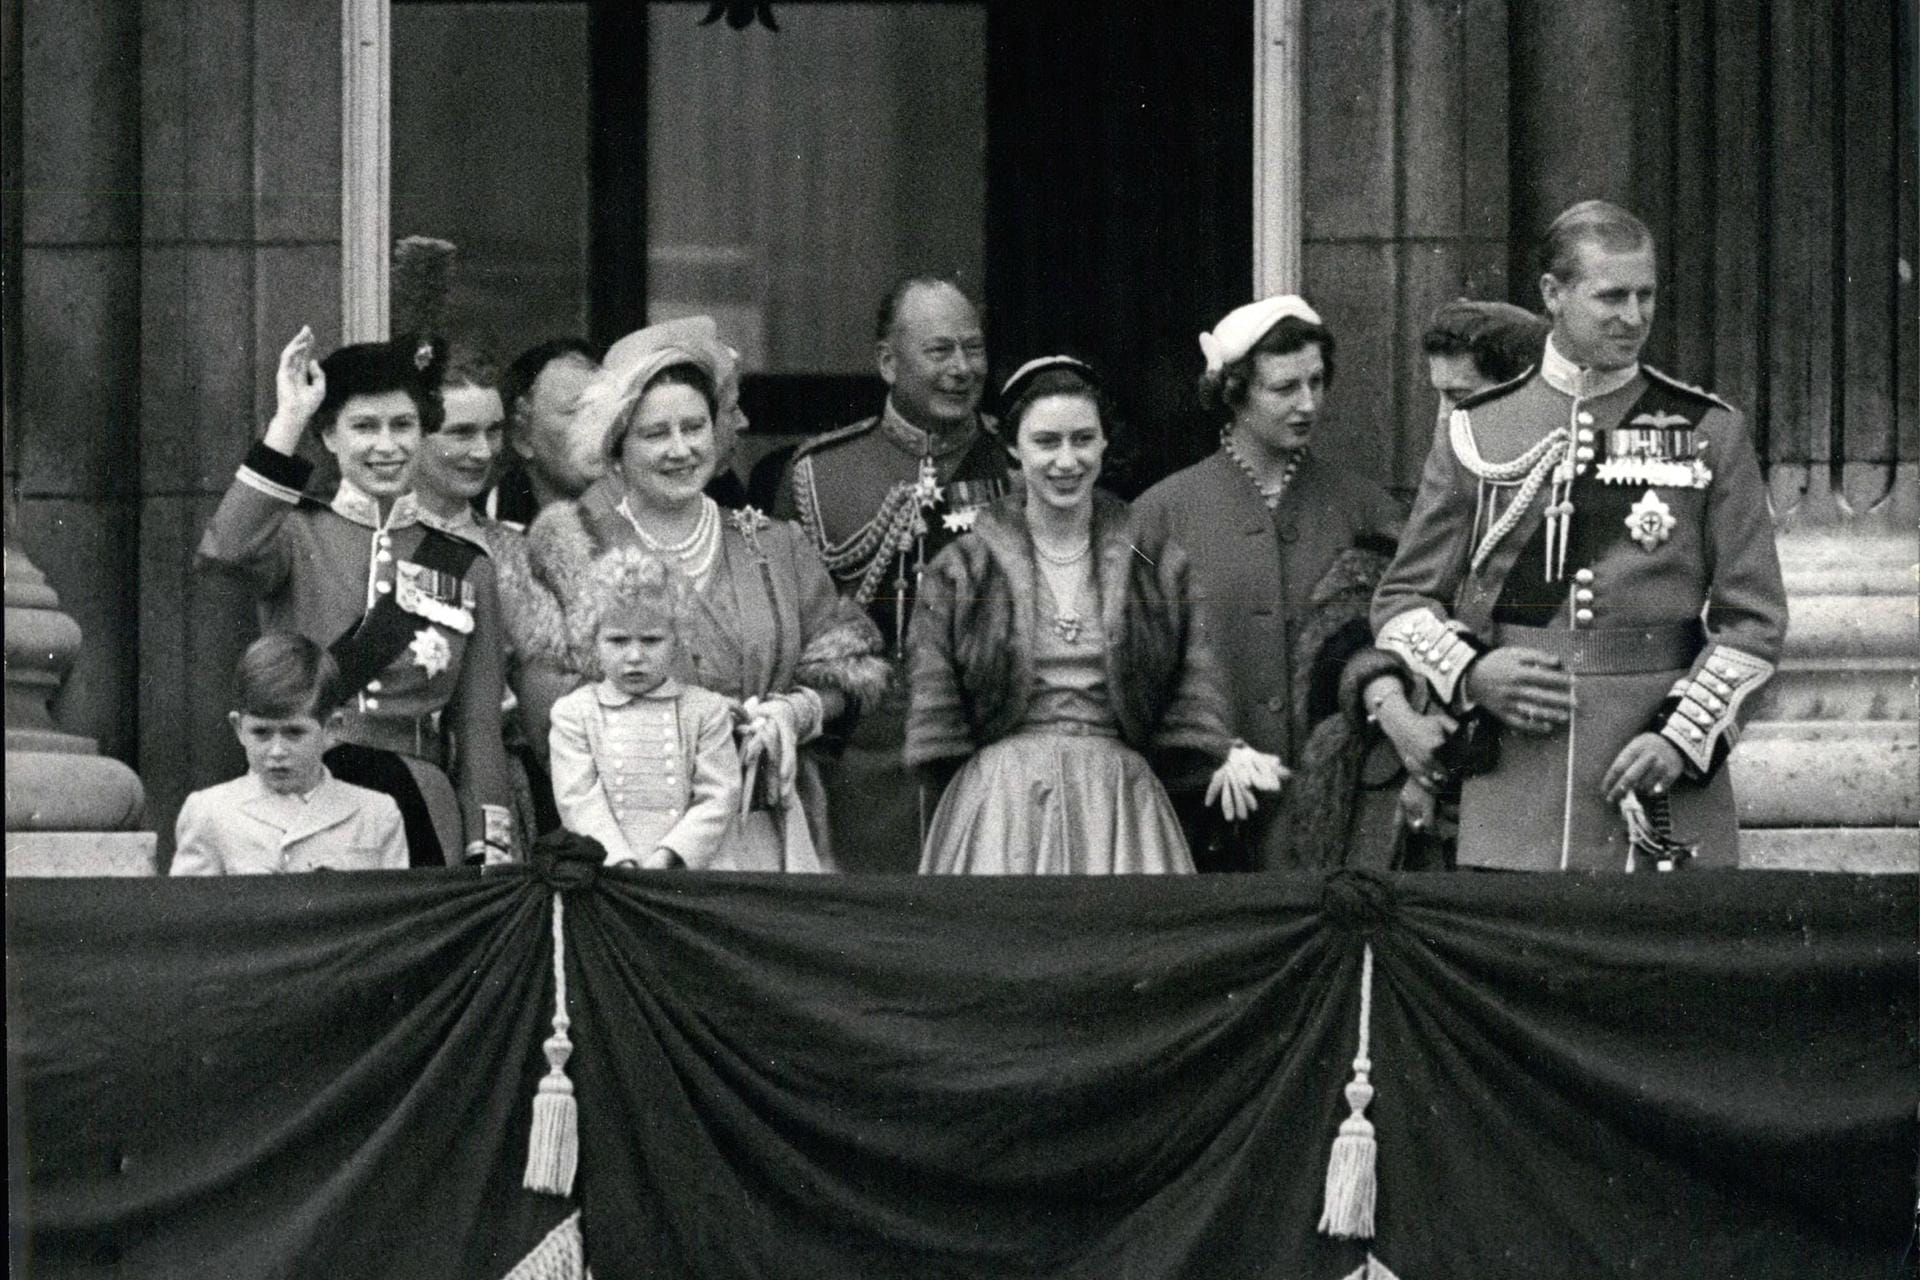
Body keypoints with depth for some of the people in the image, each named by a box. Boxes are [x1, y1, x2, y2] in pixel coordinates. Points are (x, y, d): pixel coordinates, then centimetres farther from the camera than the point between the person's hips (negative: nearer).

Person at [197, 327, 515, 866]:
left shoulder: (465, 563, 10)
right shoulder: (298, 535, 3)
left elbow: (480, 729, 9)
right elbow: (224, 553, -22)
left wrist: (489, 858, 1)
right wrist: (288, 420, -17)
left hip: (419, 820, 2)